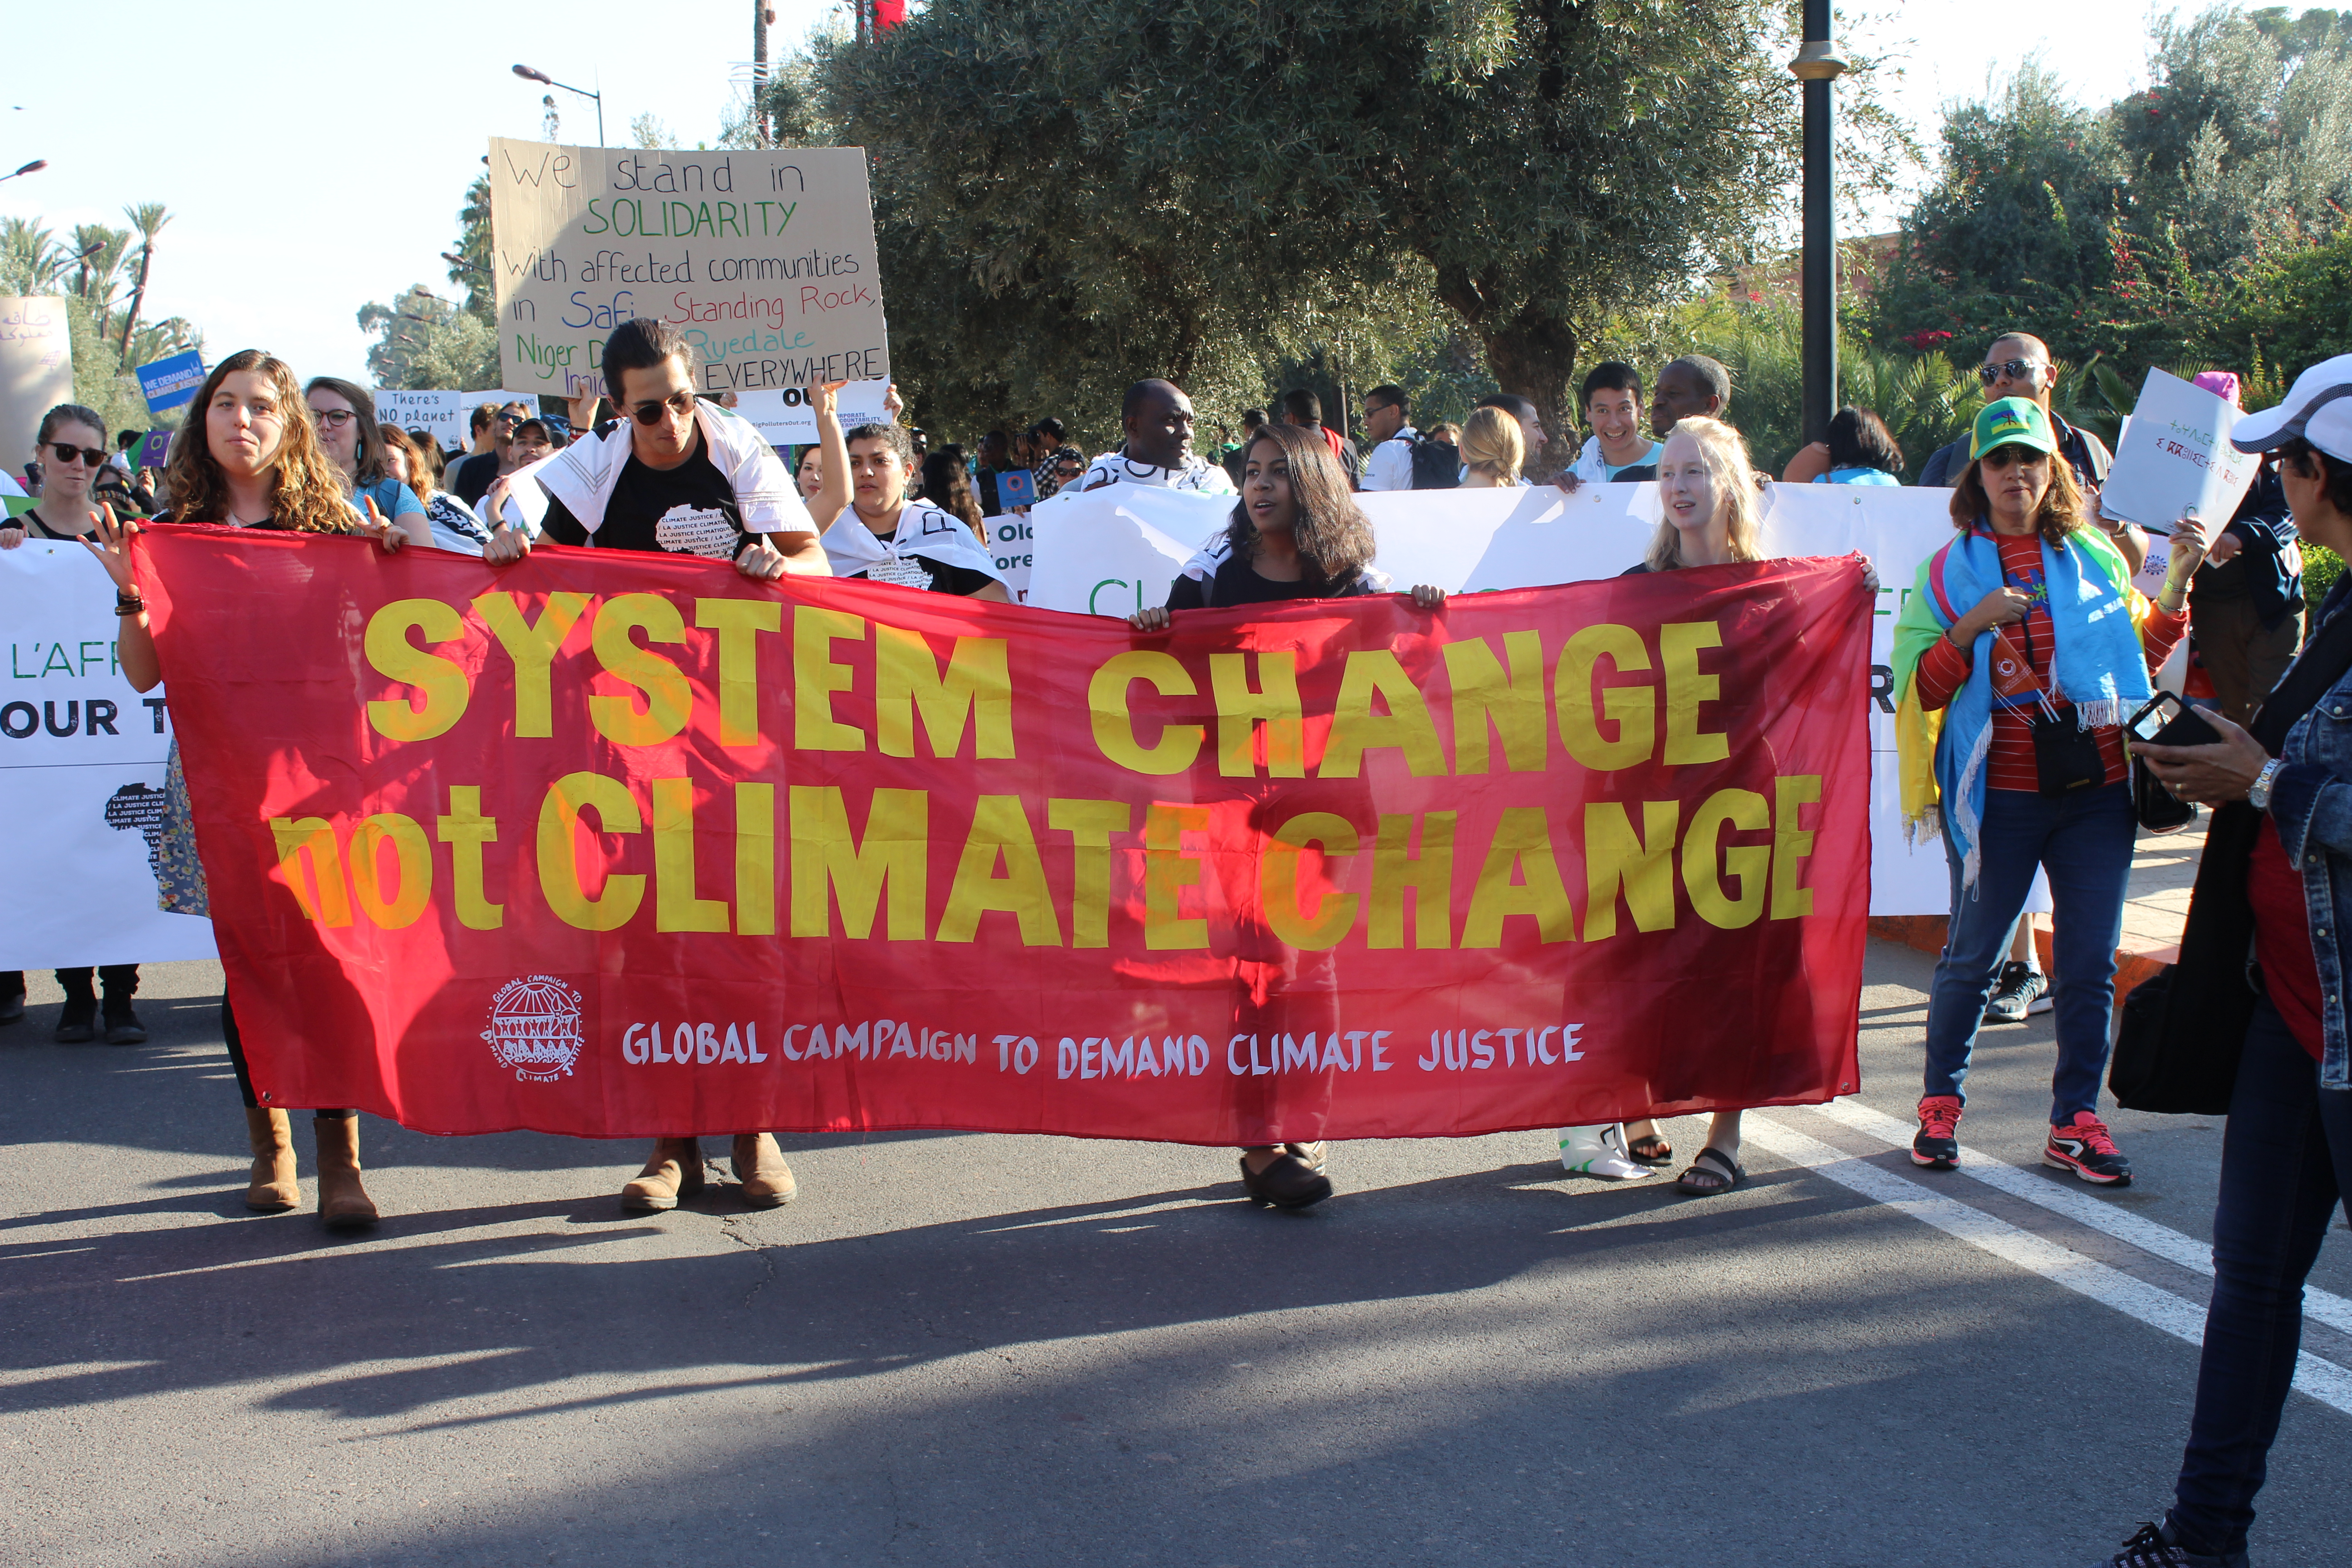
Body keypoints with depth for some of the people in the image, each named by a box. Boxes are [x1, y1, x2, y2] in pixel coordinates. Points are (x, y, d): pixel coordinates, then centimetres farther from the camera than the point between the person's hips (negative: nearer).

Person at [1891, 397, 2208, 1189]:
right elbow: (1918, 688, -3)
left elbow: (2141, 655, 16)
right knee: (1973, 956, 6)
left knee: (2091, 962, 4)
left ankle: (2076, 1122, 13)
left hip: (2097, 792, 2)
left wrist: (2176, 587, 3)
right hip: (2000, 796, -2)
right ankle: (1940, 1105, 22)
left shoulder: (2096, 557, 9)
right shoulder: (1948, 572, 3)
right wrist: (1972, 628, -17)